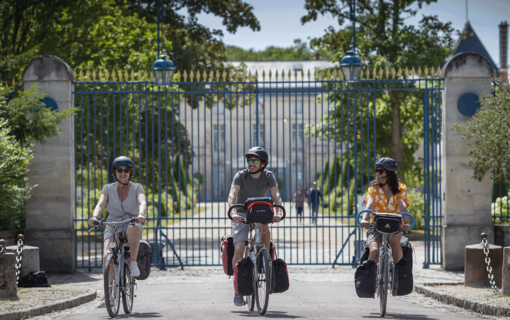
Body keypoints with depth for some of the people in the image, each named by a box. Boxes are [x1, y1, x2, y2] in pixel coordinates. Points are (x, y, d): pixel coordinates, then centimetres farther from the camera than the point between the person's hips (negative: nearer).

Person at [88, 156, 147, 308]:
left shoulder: (137, 188, 4)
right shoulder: (108, 189, 7)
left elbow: (142, 203, -15)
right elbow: (100, 205, -7)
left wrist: (141, 214, -39)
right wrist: (95, 217, -30)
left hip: (132, 224, -1)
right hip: (112, 226, 1)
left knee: (133, 229, -41)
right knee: (107, 255, -24)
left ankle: (133, 262, -25)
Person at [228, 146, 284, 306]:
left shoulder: (268, 176, -10)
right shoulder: (241, 175, -15)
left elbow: (276, 195, -23)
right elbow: (232, 194, -28)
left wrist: (278, 212, -43)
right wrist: (233, 212, -47)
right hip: (242, 215, -1)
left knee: (263, 225, -36)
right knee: (239, 250, -16)